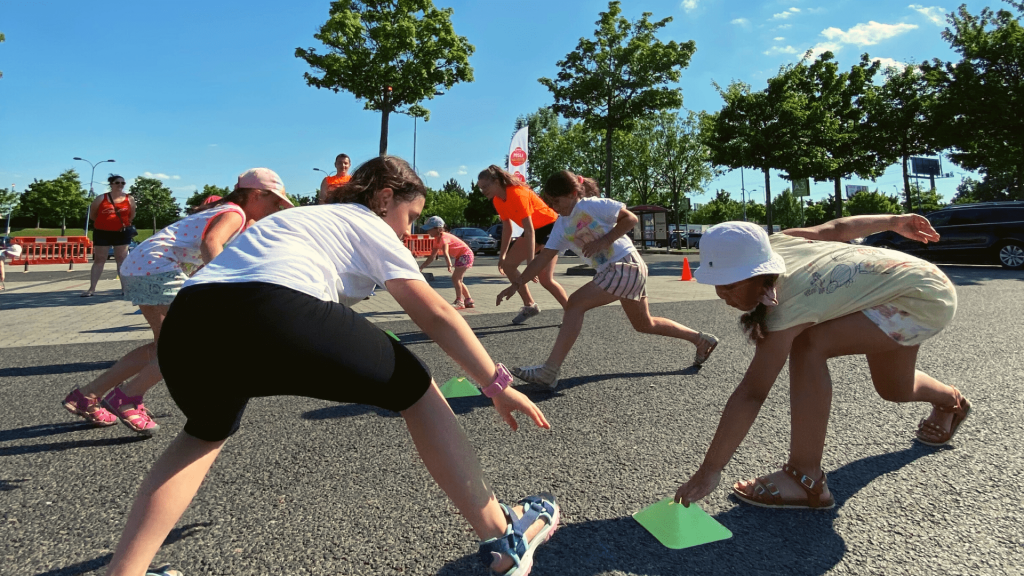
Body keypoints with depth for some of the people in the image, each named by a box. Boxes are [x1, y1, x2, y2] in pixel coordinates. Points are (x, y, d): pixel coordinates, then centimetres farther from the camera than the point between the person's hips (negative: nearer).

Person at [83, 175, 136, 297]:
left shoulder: (130, 199, 2)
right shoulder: (101, 198, -1)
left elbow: (132, 216, 14)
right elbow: (92, 214, 9)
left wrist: (124, 223, 5)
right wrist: (103, 222, 8)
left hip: (122, 233, 1)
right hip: (102, 232, 0)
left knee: (122, 260, 2)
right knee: (99, 260, 3)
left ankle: (124, 287, 6)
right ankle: (92, 289, 6)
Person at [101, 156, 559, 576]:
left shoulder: (308, 217, 37)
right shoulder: (370, 226, 17)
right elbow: (435, 315, 8)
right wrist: (498, 384, 10)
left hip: (186, 323, 8)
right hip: (275, 316, -7)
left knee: (206, 432, 38)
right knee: (417, 391, 10)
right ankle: (502, 538, 18)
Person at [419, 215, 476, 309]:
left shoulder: (444, 237, -22)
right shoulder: (437, 240, 7)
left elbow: (445, 252, -42)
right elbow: (432, 257, 9)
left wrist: (449, 265, -56)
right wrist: (421, 267, 3)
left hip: (465, 254, -10)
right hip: (460, 257, 10)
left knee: (455, 278, -14)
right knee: (458, 280, 13)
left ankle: (459, 301, -9)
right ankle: (469, 300, 20)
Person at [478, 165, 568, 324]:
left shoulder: (517, 194, -29)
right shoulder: (498, 200, -3)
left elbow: (529, 231, -33)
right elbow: (507, 228, 8)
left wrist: (530, 263, -35)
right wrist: (502, 255, 5)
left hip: (550, 226, -9)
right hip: (534, 229, 9)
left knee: (544, 277, -17)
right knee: (508, 265, 3)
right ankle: (530, 306, 12)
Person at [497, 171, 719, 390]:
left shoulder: (592, 204, -9)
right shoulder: (561, 226, 10)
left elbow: (630, 218, -9)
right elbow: (542, 258, 8)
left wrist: (603, 241, -19)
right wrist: (515, 284, 2)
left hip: (626, 264, -9)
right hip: (611, 271, 9)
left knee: (575, 304, -19)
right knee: (644, 324, 20)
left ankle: (549, 372, -22)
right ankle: (701, 339, 36)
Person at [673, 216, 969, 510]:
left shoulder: (786, 308, -38)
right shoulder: (776, 243, -19)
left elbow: (751, 394, -41)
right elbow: (836, 228, -2)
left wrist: (709, 471, -40)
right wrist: (894, 221, 16)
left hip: (927, 298, -9)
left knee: (810, 345, -32)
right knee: (894, 389, 29)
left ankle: (806, 480, -23)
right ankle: (951, 401, 65)